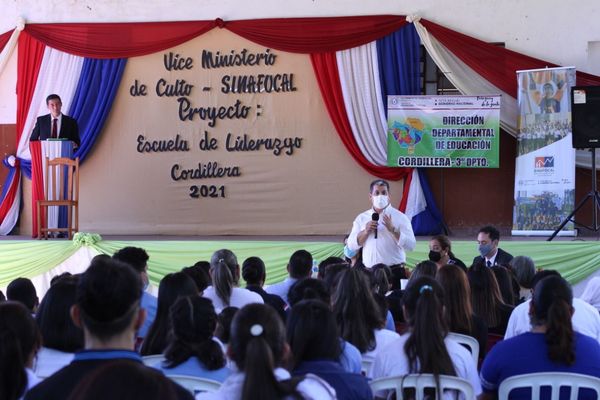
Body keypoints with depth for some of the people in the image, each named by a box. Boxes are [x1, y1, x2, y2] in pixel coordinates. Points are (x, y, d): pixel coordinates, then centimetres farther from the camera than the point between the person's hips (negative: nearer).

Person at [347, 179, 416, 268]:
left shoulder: (400, 217, 2)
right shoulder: (361, 218, 12)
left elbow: (411, 246, -6)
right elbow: (351, 246, 8)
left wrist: (393, 230, -15)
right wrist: (365, 232, -6)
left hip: (394, 270, -2)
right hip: (369, 270, 2)